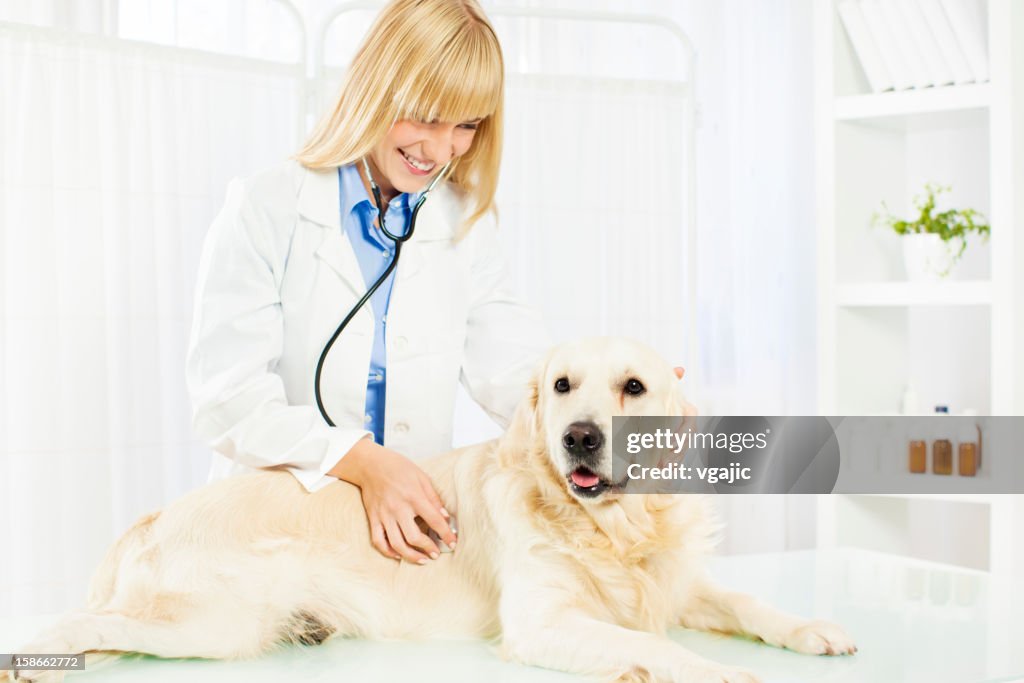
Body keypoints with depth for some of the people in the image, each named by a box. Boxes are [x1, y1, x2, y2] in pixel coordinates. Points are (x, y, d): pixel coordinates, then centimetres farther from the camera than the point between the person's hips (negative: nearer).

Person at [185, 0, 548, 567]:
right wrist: (360, 459, -22)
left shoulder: (467, 226, 9)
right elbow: (226, 396, -9)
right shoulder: (265, 211, -3)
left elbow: (511, 371, -1)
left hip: (411, 536, 3)